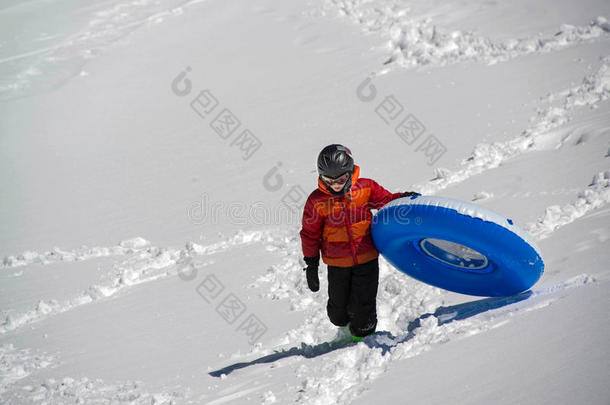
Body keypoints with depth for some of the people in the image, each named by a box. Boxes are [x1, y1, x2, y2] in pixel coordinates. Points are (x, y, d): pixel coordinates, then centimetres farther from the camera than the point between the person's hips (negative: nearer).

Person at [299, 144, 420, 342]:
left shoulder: (365, 188, -8)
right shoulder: (317, 200, -9)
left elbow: (385, 200, 9)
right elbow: (310, 234, 0)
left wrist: (402, 199, -13)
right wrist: (311, 266, 2)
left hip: (366, 257, 0)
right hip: (337, 262, 0)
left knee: (363, 302, -1)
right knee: (339, 304, 8)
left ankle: (363, 334, 25)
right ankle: (343, 325, 42)